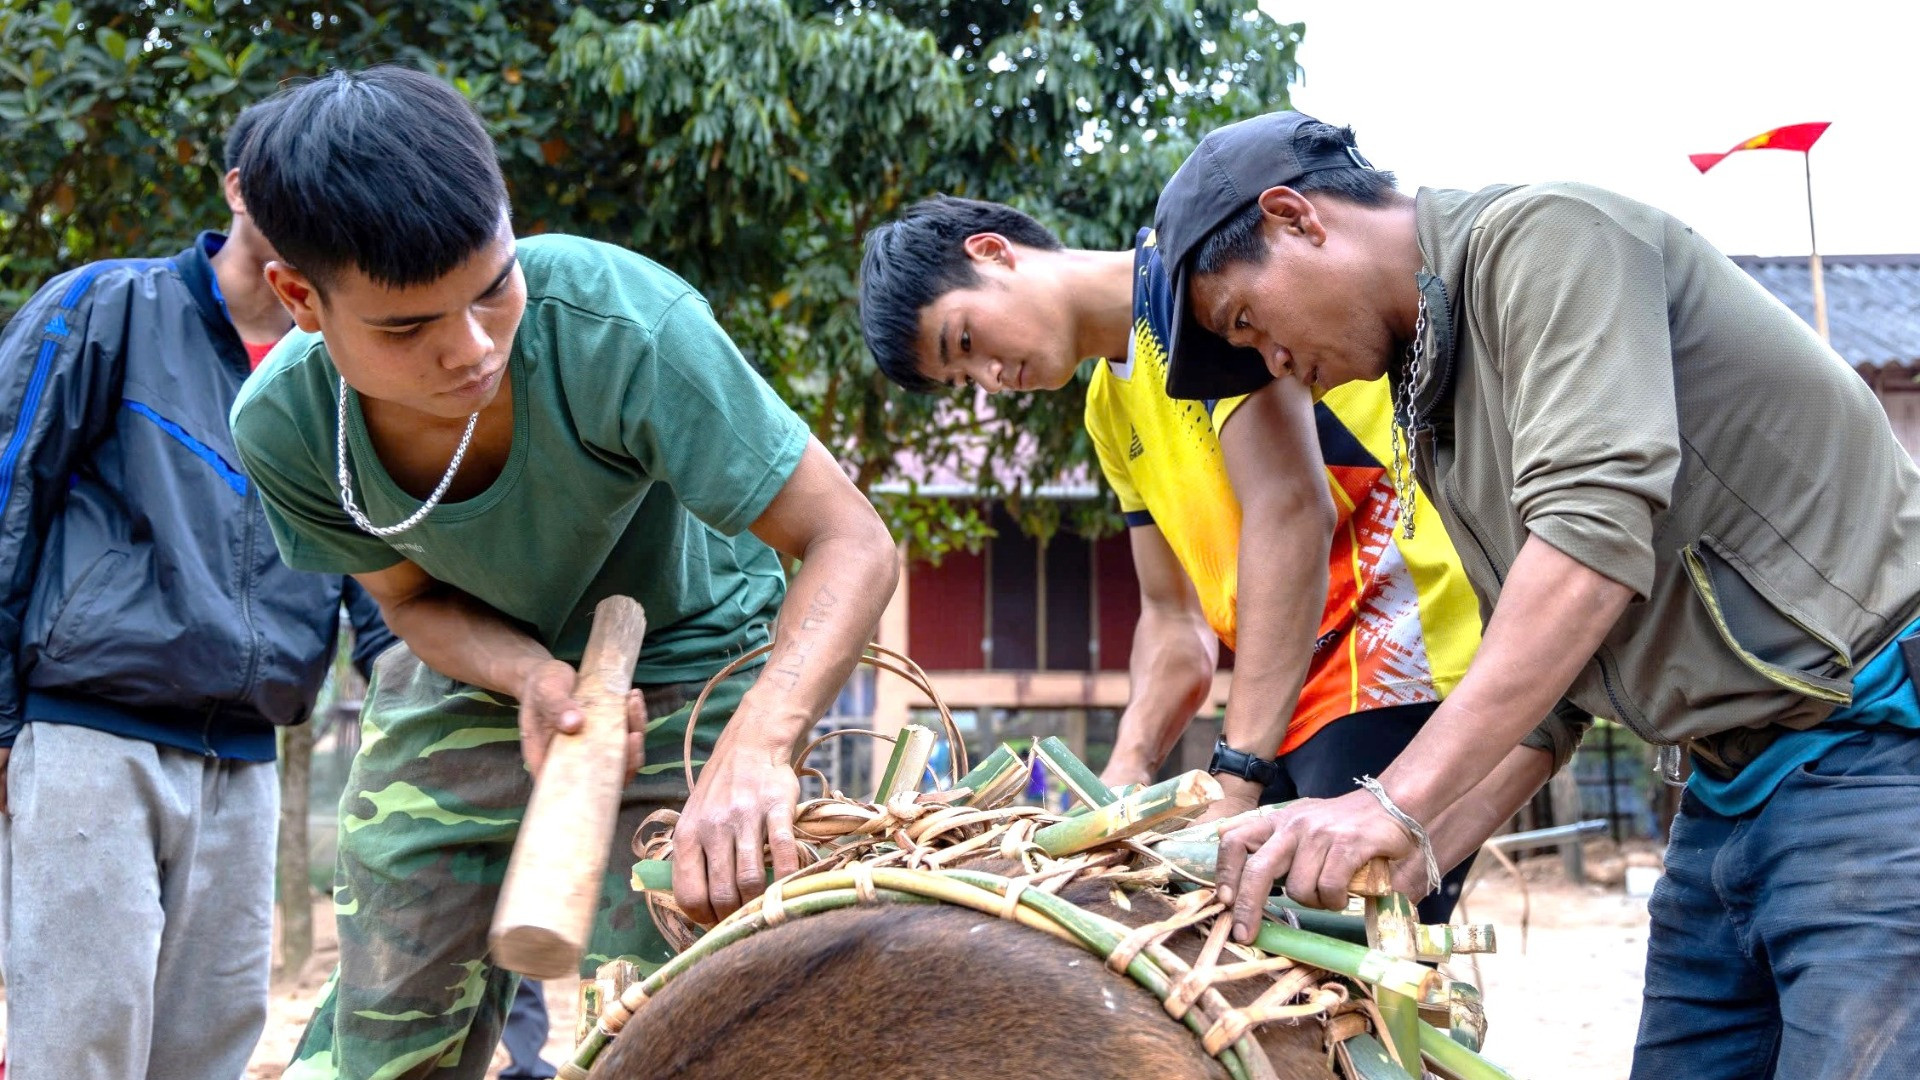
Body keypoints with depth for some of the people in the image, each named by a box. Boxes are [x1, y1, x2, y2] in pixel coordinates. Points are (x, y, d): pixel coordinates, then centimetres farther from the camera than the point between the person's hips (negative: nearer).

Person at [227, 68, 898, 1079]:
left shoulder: (624, 324, -37)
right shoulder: (282, 424, -24)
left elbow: (851, 542, -34)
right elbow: (412, 596, -6)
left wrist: (756, 744, -52)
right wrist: (533, 678, -28)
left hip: (685, 659, -3)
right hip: (473, 673, 3)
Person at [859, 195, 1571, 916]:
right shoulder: (1111, 410, 19)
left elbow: (1290, 513, -19)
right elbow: (1176, 620, 18)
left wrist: (1235, 780, -22)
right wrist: (1128, 767, -2)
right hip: (1299, 703, 9)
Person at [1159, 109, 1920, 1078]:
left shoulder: (1542, 238, -11)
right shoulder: (1432, 401, 17)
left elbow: (1595, 534, -23)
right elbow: (1539, 670, 20)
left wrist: (1397, 801, -26)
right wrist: (1416, 861, 9)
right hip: (1728, 795, 9)